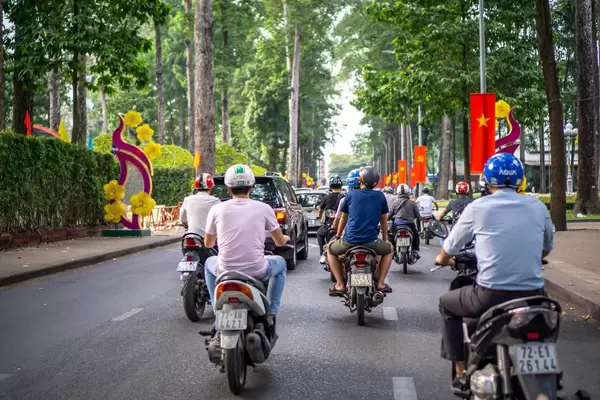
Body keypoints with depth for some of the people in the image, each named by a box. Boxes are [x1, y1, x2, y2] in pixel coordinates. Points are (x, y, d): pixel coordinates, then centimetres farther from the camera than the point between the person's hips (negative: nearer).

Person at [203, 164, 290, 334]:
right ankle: (271, 314, 22)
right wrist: (286, 237, 34)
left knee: (209, 264, 35)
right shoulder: (263, 208, -1)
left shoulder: (217, 209, 0)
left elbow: (208, 243, 15)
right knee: (280, 263, 31)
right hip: (257, 271, -1)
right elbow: (280, 242, 9)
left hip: (226, 271, 1)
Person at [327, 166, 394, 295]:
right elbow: (384, 221, 15)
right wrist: (385, 239, 30)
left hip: (350, 240, -1)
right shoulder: (380, 196, 8)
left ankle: (340, 284, 14)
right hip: (371, 241, 1)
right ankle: (381, 282, 19)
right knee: (388, 249, 31)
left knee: (331, 250, 28)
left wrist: (337, 236, 32)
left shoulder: (351, 195, 7)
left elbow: (343, 218, 17)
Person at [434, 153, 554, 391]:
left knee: (447, 304, 25)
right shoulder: (538, 207, 5)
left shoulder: (478, 208, -3)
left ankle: (462, 373, 21)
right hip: (533, 296, 3)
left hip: (491, 297, -3)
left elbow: (450, 249, 8)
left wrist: (442, 259, 31)